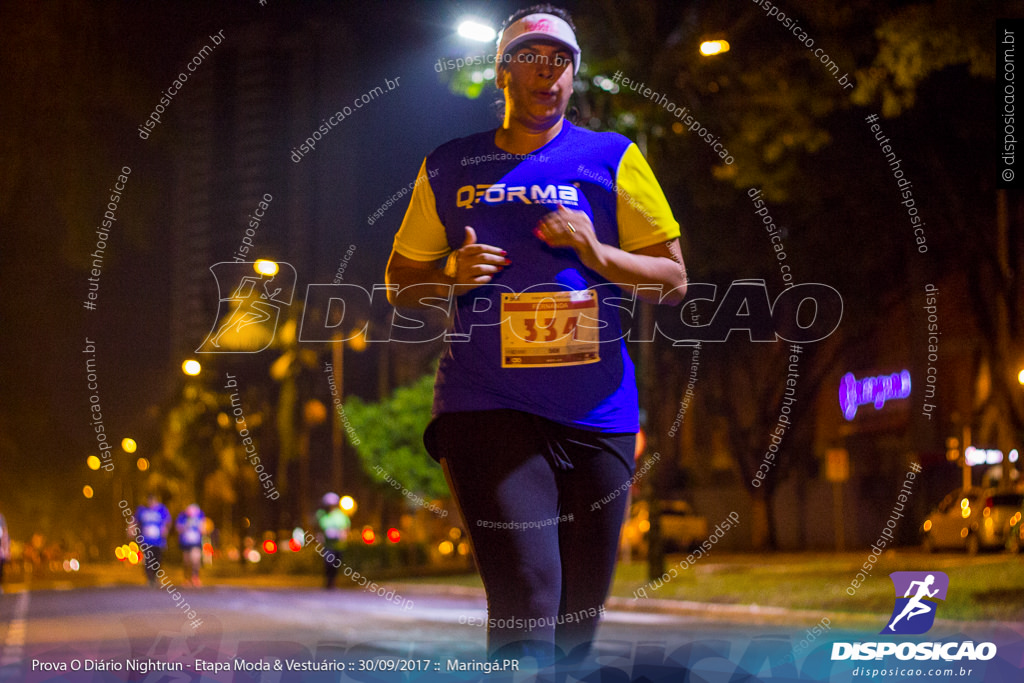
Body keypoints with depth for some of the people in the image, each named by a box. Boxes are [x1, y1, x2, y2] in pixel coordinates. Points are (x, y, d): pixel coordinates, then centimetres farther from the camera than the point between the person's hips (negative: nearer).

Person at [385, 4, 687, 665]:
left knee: (580, 613, 7)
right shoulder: (448, 167, 11)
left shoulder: (612, 159, 8)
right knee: (526, 597, -18)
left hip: (596, 416, 2)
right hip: (485, 407, -1)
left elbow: (674, 280, 7)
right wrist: (452, 273, -5)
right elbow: (400, 281, 18)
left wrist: (595, 252, -11)